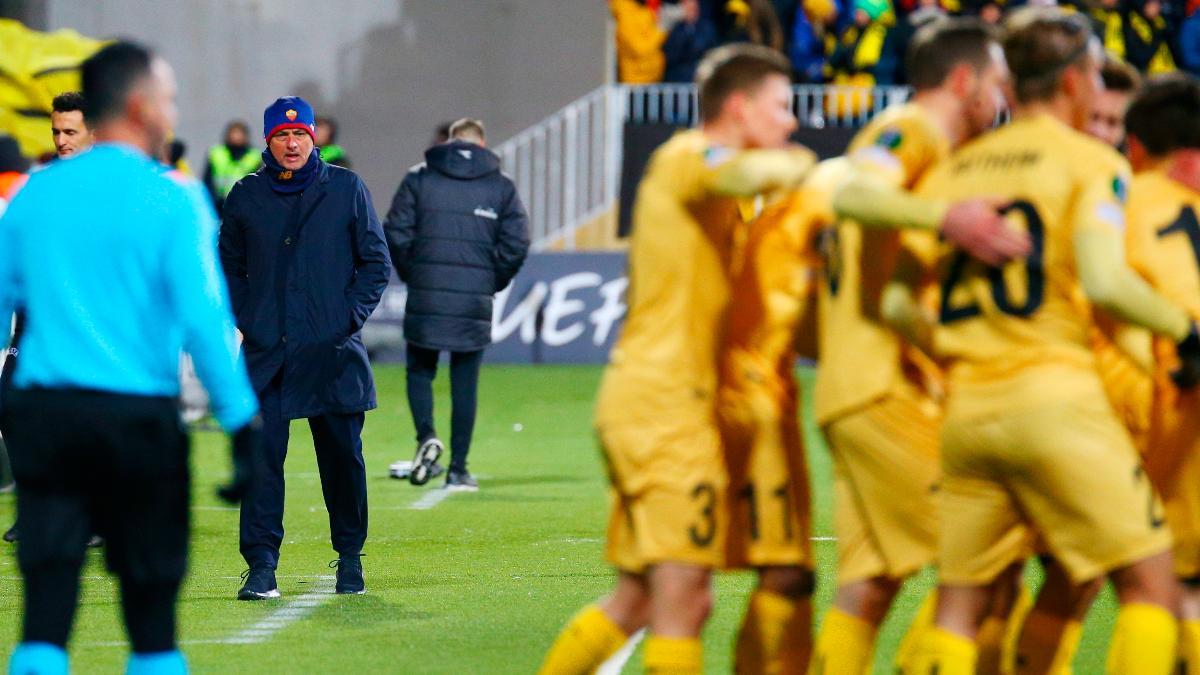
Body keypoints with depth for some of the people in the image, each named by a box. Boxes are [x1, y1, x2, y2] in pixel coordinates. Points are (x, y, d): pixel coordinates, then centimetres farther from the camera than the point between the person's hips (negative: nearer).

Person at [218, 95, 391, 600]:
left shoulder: (345, 189, 5)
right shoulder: (246, 196, 9)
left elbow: (376, 262, 8)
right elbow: (229, 267, 17)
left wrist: (352, 317, -3)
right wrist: (245, 321, 3)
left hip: (333, 350, -1)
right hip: (266, 351, 1)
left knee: (342, 455, 5)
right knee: (261, 455, -8)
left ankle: (350, 558, 20)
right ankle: (261, 567, -8)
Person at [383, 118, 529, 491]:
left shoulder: (420, 178, 4)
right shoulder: (502, 186, 6)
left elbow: (396, 234, -1)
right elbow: (516, 244, -1)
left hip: (426, 295, 0)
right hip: (475, 300, 0)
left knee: (420, 370, 14)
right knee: (465, 383, 5)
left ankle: (426, 436, -11)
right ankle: (458, 470, 5)